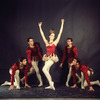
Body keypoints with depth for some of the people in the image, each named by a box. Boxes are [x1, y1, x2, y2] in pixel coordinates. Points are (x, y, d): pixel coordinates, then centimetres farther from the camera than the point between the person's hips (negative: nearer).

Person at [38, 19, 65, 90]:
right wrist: (40, 27, 17)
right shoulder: (46, 42, 12)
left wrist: (62, 24, -1)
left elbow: (60, 33, 0)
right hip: (47, 57, 6)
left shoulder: (55, 42, 2)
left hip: (52, 57, -6)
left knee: (44, 69, -20)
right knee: (47, 71, 6)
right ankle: (51, 85, 14)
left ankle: (51, 82, -13)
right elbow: (42, 34, 17)